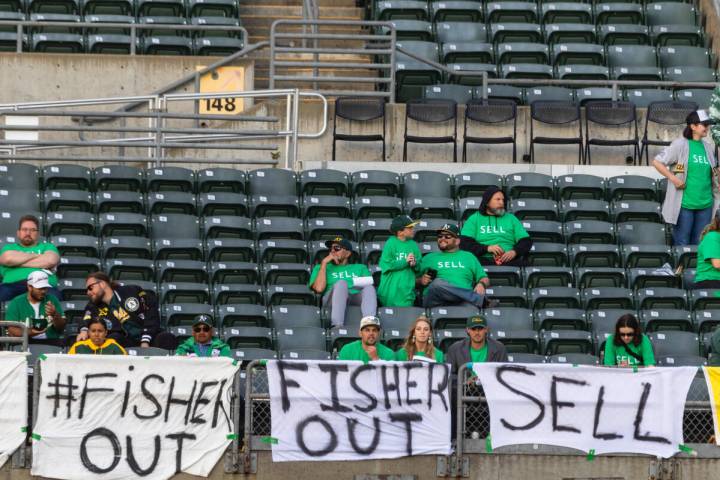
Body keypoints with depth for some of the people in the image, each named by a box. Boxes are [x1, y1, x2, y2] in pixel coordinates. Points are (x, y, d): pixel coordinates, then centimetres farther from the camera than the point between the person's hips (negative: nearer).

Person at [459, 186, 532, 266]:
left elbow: (526, 241, 15)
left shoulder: (511, 218, 23)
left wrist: (514, 252, -8)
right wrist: (487, 248, -12)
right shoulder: (474, 219, 17)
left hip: (508, 260, 1)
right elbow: (464, 243, 4)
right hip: (484, 259, -1)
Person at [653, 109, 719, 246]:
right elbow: (657, 162, -6)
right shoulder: (680, 144, -6)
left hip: (705, 204, 6)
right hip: (684, 203, -6)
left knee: (699, 244, 9)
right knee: (682, 244, -1)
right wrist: (673, 179, -13)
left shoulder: (707, 147, 11)